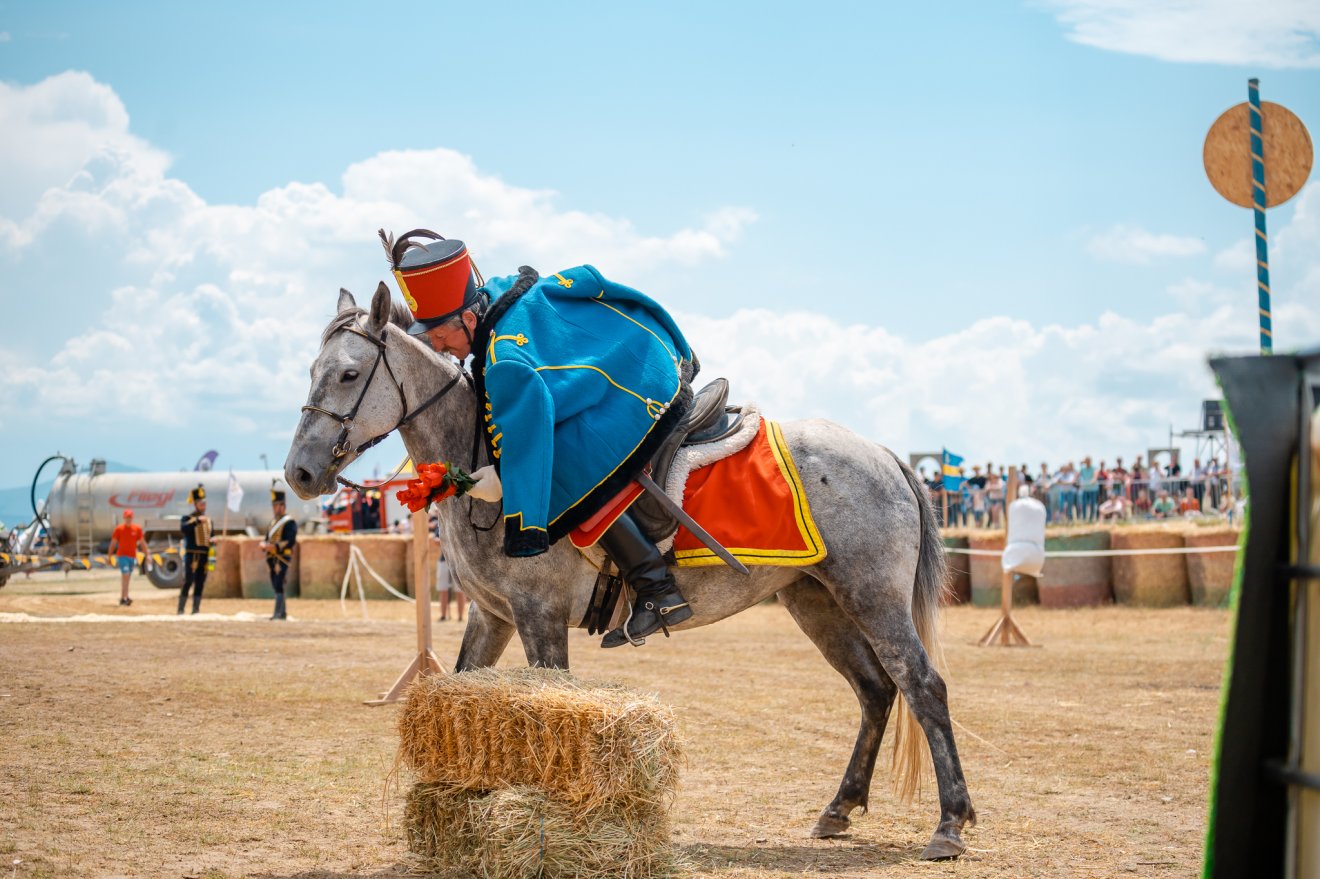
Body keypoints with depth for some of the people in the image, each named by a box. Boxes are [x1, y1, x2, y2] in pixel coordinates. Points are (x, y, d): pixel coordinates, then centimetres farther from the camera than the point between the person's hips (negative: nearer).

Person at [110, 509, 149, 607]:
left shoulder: (137, 529, 7)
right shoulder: (119, 529, -2)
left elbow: (142, 543, 11)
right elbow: (113, 543, 1)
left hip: (132, 557, 4)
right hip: (122, 555, -4)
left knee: (126, 578, 12)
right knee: (125, 576, -16)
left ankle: (123, 598, 18)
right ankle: (124, 598, -20)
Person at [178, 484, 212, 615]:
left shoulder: (208, 520, 15)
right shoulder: (187, 519, -2)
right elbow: (183, 528, -24)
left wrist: (212, 540, 1)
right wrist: (197, 520, -31)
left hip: (205, 556, 5)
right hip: (192, 556, -5)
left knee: (200, 584, 4)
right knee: (188, 582, -11)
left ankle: (195, 611, 6)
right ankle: (180, 610, -9)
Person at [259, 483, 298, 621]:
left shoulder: (289, 522, -7)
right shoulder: (273, 521, 19)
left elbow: (290, 542, -15)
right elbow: (268, 538, 20)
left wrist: (275, 546, -24)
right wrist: (264, 544, -3)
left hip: (282, 558, -8)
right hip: (272, 558, 8)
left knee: (279, 584, -14)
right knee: (276, 585, 11)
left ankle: (278, 613, -17)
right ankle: (283, 612, 19)